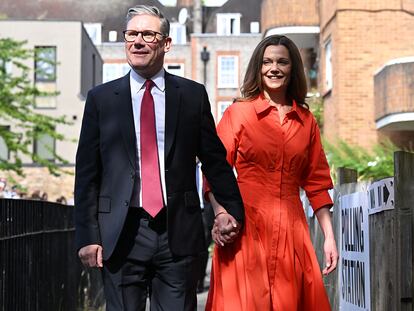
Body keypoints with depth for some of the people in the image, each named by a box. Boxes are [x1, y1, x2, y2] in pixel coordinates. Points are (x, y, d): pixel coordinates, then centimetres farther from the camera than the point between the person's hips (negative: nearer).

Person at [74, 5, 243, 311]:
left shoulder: (193, 95, 7)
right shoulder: (101, 98, 6)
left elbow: (215, 159, 10)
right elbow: (86, 173, 5)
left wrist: (233, 211, 5)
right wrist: (87, 235, -1)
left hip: (178, 232, 0)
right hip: (121, 236, 0)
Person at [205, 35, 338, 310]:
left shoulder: (306, 121, 13)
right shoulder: (238, 113, 3)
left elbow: (317, 182, 14)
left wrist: (329, 237, 8)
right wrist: (221, 215, -19)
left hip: (291, 229, 3)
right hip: (245, 230, -3)